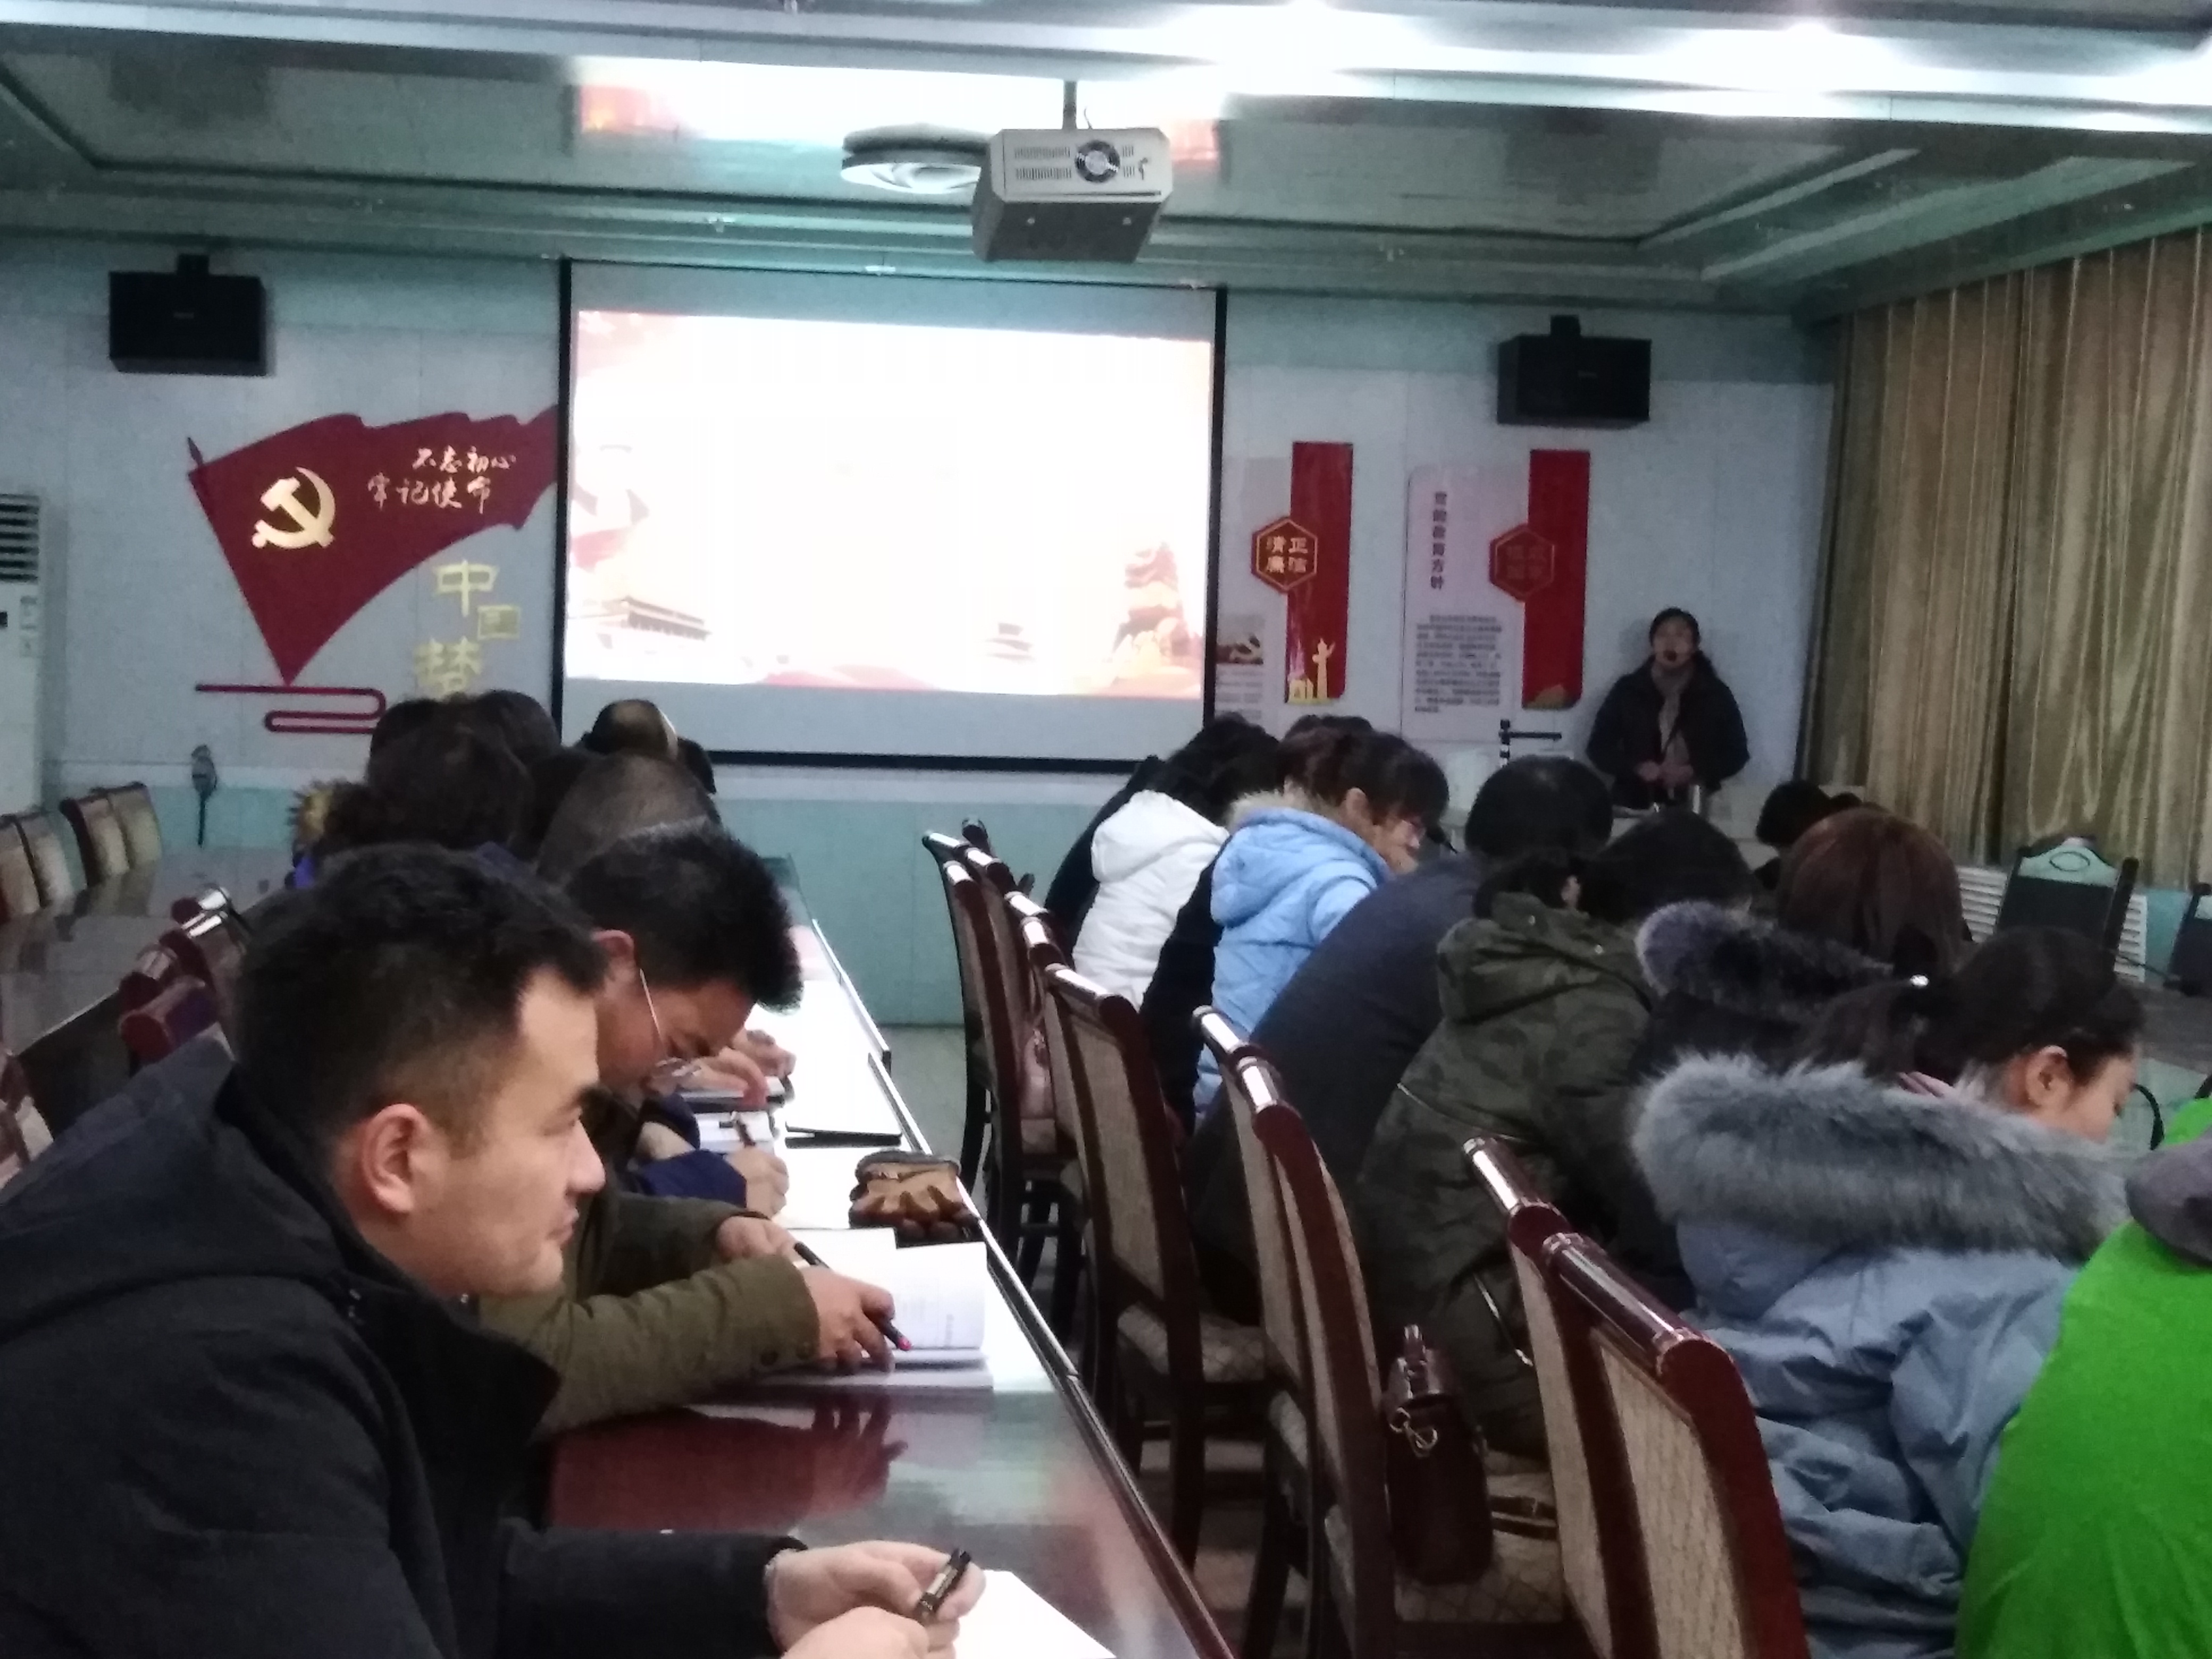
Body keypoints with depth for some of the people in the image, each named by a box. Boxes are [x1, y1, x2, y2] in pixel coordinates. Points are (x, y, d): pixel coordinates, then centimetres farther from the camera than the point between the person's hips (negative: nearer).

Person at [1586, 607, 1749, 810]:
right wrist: (1636, 768, -10)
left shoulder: (1716, 694, 7)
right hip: (1636, 806, 0)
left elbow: (1737, 754, 9)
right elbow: (1599, 748, 8)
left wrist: (1695, 773, -8)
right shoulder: (1627, 690, 6)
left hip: (1697, 809, 0)